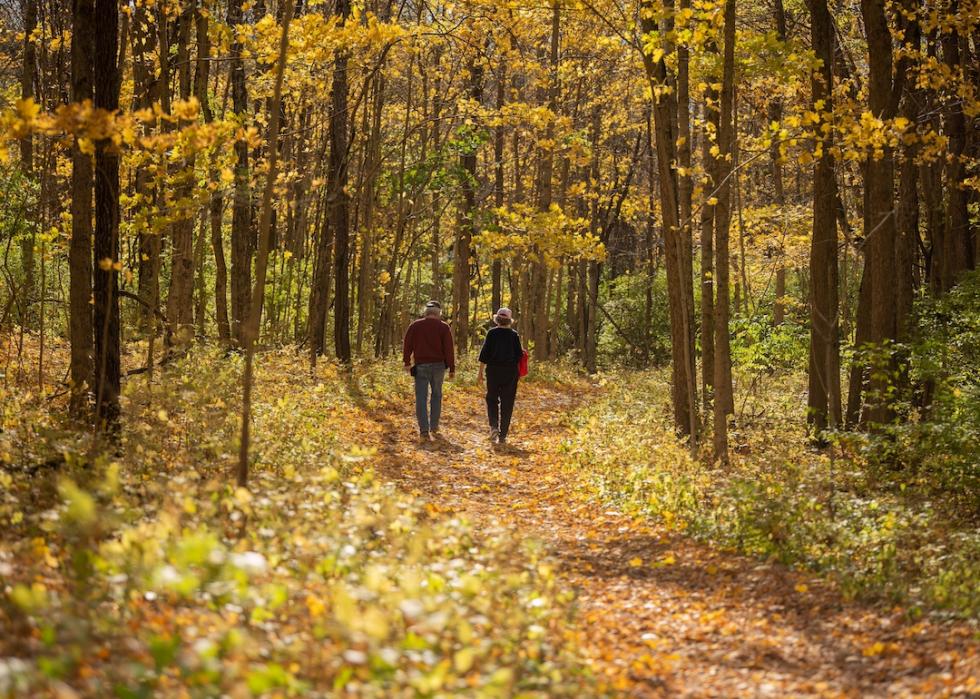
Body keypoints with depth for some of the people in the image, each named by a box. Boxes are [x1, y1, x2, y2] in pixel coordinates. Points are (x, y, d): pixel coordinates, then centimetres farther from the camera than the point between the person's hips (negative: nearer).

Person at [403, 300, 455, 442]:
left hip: (420, 366, 0)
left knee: (421, 398, -1)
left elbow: (407, 345, 3)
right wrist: (452, 369, -1)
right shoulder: (443, 327, -1)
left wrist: (407, 362, 14)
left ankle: (424, 430, -9)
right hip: (438, 366, 0)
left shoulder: (415, 326, 2)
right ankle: (434, 428, 18)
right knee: (436, 396, 16)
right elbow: (449, 349, -5)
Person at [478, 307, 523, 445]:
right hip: (510, 371, 1)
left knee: (492, 399, 15)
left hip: (493, 370, -1)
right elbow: (519, 355, 0)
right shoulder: (514, 335, -1)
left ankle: (493, 426, -6)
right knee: (507, 403, 5)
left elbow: (484, 353, -5)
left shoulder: (491, 333, -5)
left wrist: (480, 371, 1)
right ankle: (503, 435, 5)